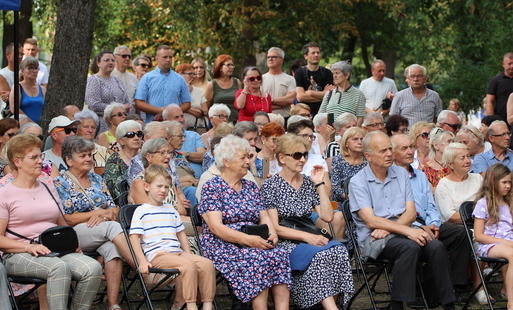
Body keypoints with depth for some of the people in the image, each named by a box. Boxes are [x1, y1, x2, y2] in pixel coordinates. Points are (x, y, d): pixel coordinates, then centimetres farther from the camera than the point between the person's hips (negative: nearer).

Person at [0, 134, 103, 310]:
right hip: (19, 255, -6)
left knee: (93, 268, -23)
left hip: (56, 250, 6)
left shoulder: (49, 189, 22)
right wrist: (30, 247, -18)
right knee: (59, 267, -37)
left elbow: (62, 225, 25)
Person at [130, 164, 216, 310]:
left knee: (207, 264, -16)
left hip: (177, 252, 7)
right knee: (188, 264, -32)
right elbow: (134, 237, -4)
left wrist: (189, 254, 19)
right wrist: (142, 261, -15)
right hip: (157, 255, -7)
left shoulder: (171, 210, 24)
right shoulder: (141, 211, 3)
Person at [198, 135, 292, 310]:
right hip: (222, 248, -5)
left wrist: (272, 234, -10)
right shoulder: (212, 187, -1)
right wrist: (248, 239, -22)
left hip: (253, 245, 5)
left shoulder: (251, 187, 20)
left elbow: (264, 217, 14)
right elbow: (216, 227, -11)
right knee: (260, 258, -33)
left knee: (280, 255, -27)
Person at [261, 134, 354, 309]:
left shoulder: (308, 183, 14)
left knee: (338, 251, -27)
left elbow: (327, 216, 5)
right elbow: (275, 227, -9)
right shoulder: (270, 186, -1)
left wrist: (319, 184, 3)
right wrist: (306, 236, -20)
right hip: (284, 244, -5)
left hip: (309, 240, 5)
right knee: (317, 256, -34)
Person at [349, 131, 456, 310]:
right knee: (410, 247, -33)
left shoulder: (401, 174, 12)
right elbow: (371, 221, -12)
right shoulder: (358, 182, -2)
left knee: (436, 246, -23)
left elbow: (411, 213, 6)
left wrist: (387, 228, -13)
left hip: (402, 232, 5)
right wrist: (407, 230, -21)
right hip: (373, 239, -4)